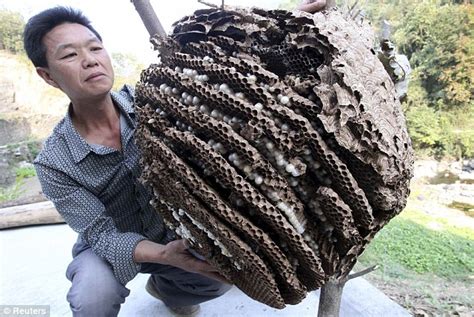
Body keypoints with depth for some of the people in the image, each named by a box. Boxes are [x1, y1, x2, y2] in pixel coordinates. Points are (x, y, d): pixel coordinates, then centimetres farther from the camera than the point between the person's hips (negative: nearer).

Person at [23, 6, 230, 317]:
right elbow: (101, 234, -22)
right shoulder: (54, 163, -22)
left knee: (224, 274, -13)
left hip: (173, 231, 3)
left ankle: (164, 287, 19)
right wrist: (163, 254, -41)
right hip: (111, 246, -2)